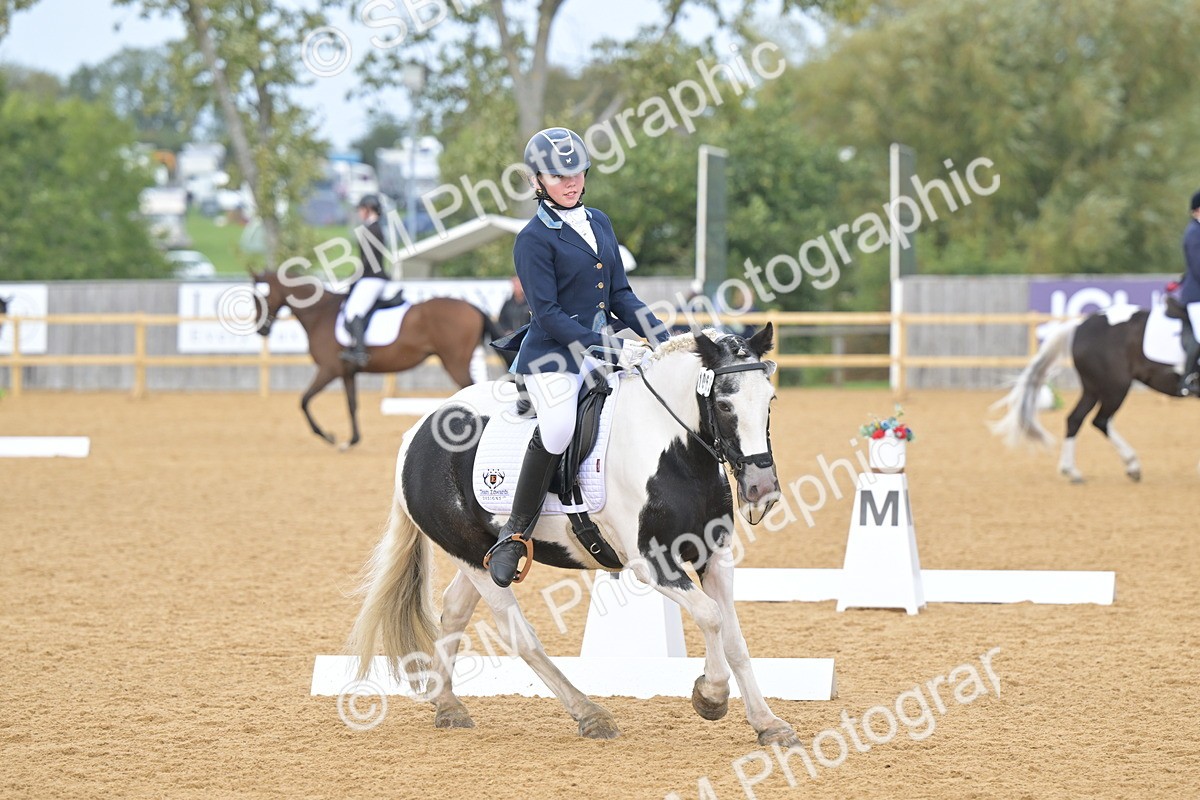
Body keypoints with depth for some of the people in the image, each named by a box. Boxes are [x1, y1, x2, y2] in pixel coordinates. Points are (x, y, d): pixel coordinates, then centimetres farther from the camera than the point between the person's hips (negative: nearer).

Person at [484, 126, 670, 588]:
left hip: (602, 350, 8)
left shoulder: (599, 223, 12)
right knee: (557, 428, -33)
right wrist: (611, 350, -21)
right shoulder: (534, 239, -9)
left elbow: (620, 294, 16)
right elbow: (547, 313, -16)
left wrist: (664, 340, 3)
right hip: (552, 356, -8)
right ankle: (515, 535, -22)